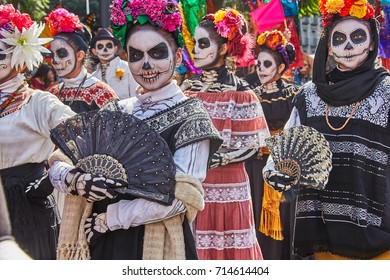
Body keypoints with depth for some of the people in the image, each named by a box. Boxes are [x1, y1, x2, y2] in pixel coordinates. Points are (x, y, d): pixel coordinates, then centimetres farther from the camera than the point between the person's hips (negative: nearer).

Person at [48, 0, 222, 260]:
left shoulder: (190, 117, -9)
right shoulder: (116, 112, 5)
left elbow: (178, 198, -18)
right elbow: (58, 165, 5)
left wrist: (106, 218, -14)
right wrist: (74, 179, -17)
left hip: (157, 246, -4)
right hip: (103, 242, 5)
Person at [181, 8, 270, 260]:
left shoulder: (239, 91, -6)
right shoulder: (188, 87, 8)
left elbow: (251, 145, -8)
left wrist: (216, 159, -17)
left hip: (228, 187, -4)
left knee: (228, 248, 1)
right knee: (195, 248, 6)